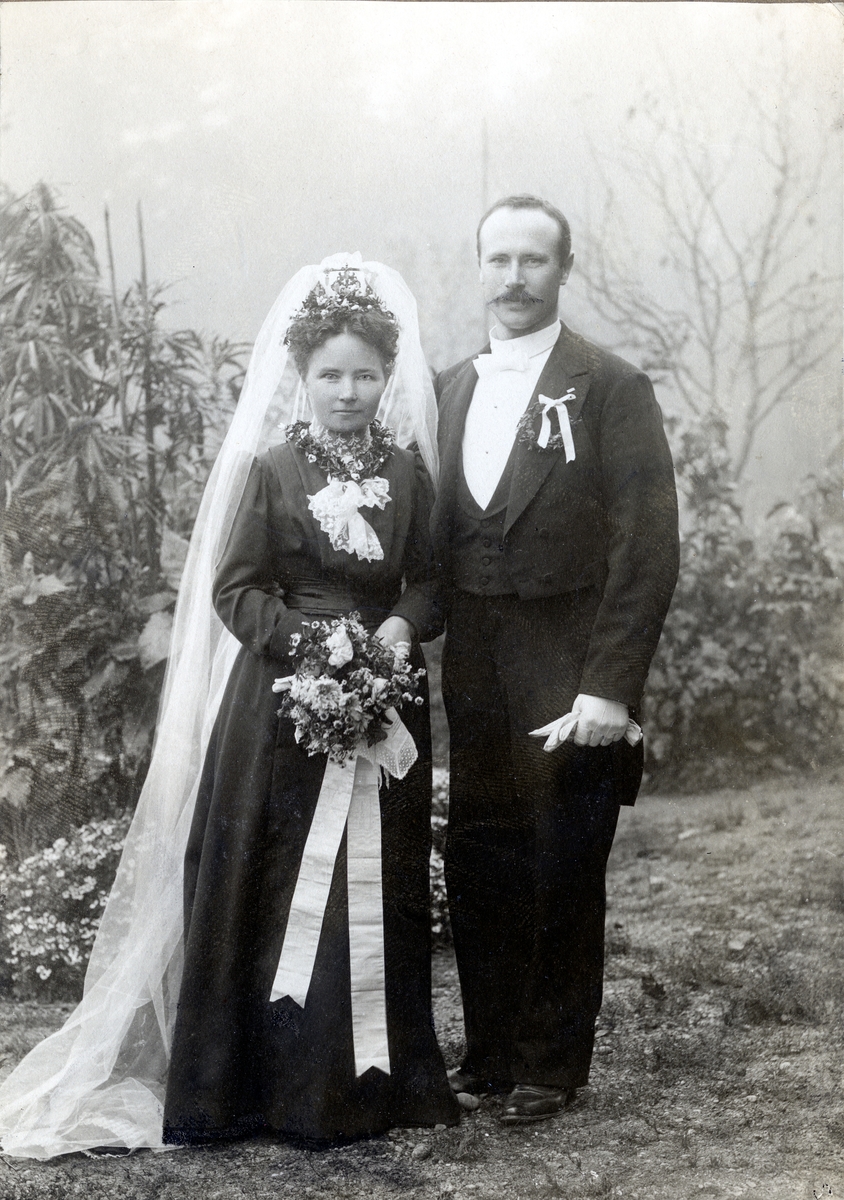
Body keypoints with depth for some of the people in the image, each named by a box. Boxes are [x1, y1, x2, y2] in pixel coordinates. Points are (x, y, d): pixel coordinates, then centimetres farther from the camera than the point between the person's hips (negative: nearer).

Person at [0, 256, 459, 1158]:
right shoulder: (268, 468, -2)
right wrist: (309, 642, -17)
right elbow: (234, 588, -4)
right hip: (282, 702, -3)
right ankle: (278, 1080, 9)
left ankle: (376, 1077, 18)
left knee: (380, 888, 6)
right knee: (276, 881, -1)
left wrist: (402, 626, -12)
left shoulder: (409, 471, 6)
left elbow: (430, 580, 8)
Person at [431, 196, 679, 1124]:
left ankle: (553, 1064, 19)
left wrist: (607, 688, -16)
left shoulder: (612, 389, -5)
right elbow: (433, 538, 14)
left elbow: (646, 550, -10)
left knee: (562, 879, 5)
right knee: (476, 872, 10)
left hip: (569, 684, -4)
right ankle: (488, 1051, 25)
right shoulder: (448, 390, 11)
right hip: (473, 681, 5)